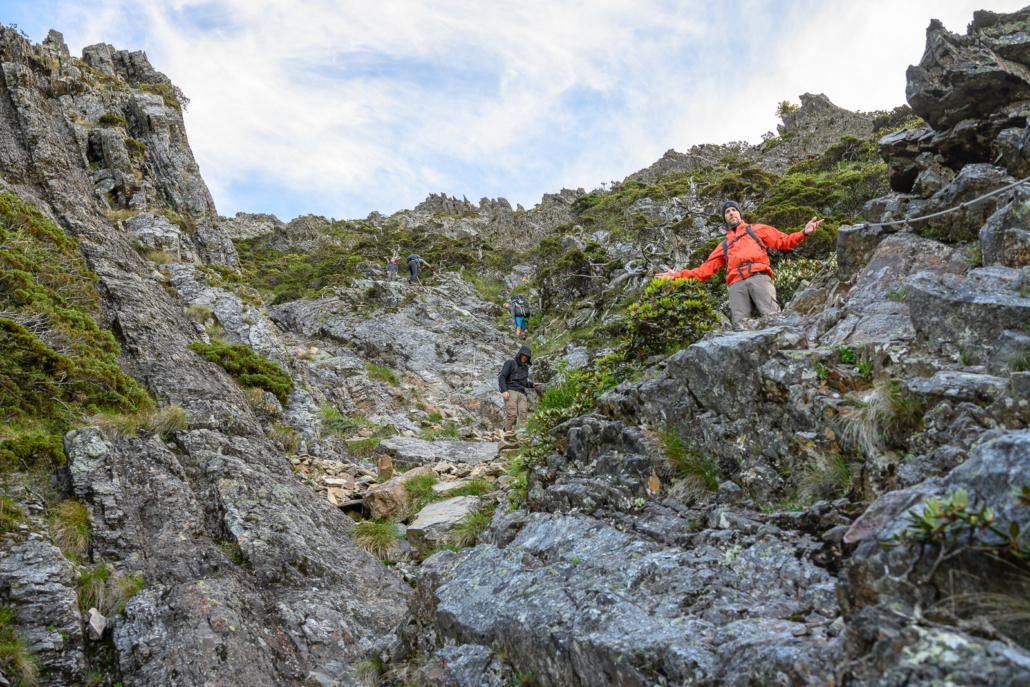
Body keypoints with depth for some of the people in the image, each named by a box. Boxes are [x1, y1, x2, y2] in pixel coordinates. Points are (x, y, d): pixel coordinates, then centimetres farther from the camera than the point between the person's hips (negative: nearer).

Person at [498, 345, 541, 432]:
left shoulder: (525, 367, 24)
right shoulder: (510, 363, 5)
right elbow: (501, 377, -3)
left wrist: (532, 384, 10)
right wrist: (504, 391, -16)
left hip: (521, 393, 5)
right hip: (510, 391, -5)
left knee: (523, 412, -18)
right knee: (512, 414, -19)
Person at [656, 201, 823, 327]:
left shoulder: (757, 230, 29)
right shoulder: (724, 246, 35)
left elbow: (784, 241, 21)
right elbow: (706, 269, 28)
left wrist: (804, 232, 2)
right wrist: (678, 275, 19)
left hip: (759, 277, -2)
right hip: (736, 284, 2)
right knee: (740, 325, -16)